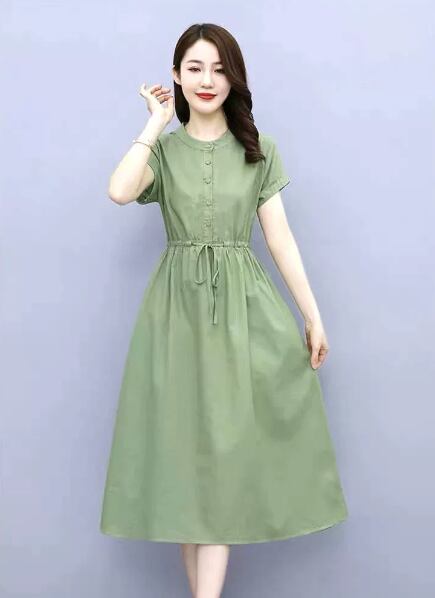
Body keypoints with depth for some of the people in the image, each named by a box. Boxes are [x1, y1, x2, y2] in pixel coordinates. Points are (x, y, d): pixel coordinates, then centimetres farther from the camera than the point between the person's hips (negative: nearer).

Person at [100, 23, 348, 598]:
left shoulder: (259, 150, 8)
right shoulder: (162, 149, 6)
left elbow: (280, 235, 5)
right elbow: (119, 192, -16)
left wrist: (313, 315, 1)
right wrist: (157, 123, -5)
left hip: (243, 308, 0)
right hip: (178, 308, 1)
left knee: (226, 447, -4)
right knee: (185, 443, 3)